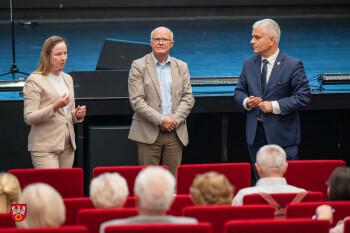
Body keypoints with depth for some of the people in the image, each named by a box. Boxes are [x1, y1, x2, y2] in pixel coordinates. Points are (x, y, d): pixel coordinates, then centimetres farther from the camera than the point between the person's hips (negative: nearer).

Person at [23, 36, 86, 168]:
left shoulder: (67, 79, 18)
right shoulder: (34, 80, -5)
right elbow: (29, 118, -11)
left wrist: (77, 115, 3)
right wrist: (54, 107, -21)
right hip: (44, 147, -7)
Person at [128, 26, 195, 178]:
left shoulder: (182, 67, 14)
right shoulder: (138, 66, 1)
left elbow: (188, 98, 8)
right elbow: (136, 101, -7)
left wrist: (175, 120, -8)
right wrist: (160, 120, -14)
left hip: (175, 133, 3)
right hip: (148, 134, -3)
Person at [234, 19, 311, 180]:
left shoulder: (293, 65, -6)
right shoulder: (249, 64, 10)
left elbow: (304, 96, -9)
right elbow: (239, 92, 16)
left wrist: (275, 106, -17)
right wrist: (246, 102, -8)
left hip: (282, 136, -5)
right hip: (255, 134, 5)